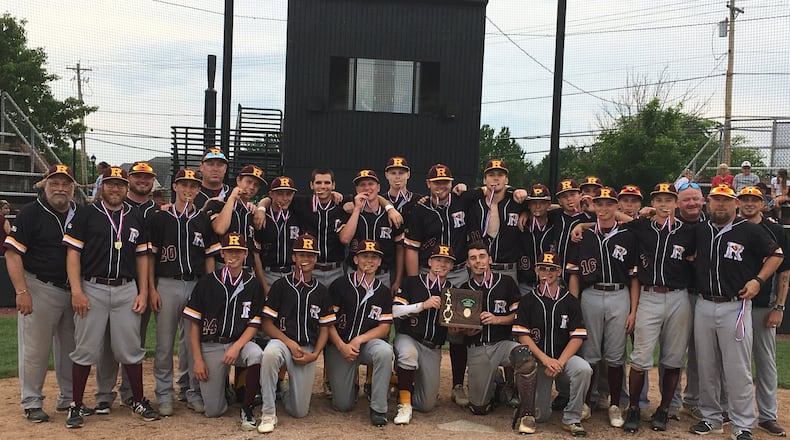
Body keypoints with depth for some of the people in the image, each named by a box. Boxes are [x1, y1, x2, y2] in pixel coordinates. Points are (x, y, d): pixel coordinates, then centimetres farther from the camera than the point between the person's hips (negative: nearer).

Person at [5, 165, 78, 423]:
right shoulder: (31, 213, -8)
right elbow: (13, 254, -12)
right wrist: (22, 292, -20)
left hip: (73, 291, 5)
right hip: (40, 289, -5)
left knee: (71, 348, 13)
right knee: (35, 349, 0)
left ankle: (69, 398, 25)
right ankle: (32, 403, 13)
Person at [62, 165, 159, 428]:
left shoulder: (136, 218, 12)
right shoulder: (86, 214, 3)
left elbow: (142, 257, 13)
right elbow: (73, 253, -2)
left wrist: (143, 293, 5)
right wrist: (76, 291, -11)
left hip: (127, 290, 2)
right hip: (92, 289, -2)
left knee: (130, 349, 6)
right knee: (85, 349, 2)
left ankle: (139, 401, 18)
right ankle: (76, 405, 14)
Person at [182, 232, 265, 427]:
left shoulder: (253, 285, 2)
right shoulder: (207, 282, 1)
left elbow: (254, 325, 1)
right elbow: (194, 323, 2)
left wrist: (237, 347, -17)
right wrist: (197, 359, -4)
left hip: (240, 342, 0)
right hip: (211, 346, 0)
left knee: (256, 354, -37)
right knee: (213, 411, -3)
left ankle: (247, 409, -16)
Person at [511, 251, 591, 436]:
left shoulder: (570, 301, 4)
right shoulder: (527, 301, 4)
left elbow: (577, 337, -3)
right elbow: (522, 335, -4)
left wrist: (559, 362, -17)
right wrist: (545, 359, -17)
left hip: (564, 357, 1)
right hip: (537, 359, -1)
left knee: (583, 369, -32)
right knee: (540, 415, -17)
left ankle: (571, 418, -15)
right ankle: (528, 413, 19)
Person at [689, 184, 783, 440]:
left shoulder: (749, 231, -2)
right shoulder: (699, 231, 9)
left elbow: (776, 254, 5)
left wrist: (758, 280, -5)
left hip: (735, 306, -4)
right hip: (703, 306, 4)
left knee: (738, 370, -2)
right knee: (707, 368, 11)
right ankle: (711, 418, 23)